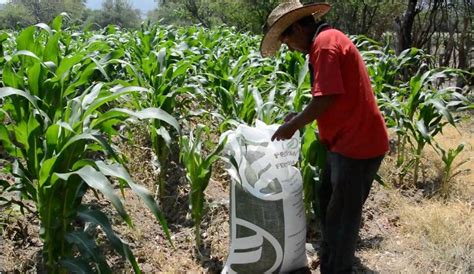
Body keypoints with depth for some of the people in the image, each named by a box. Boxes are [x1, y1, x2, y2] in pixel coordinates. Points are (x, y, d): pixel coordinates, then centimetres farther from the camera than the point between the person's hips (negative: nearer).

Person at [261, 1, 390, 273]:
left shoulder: (324, 43, -17)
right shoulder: (329, 39, 15)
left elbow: (326, 98, -24)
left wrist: (293, 125, -10)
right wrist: (300, 117, 13)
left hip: (358, 144, -10)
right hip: (349, 140, 10)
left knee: (343, 213, 4)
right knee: (329, 203, 21)